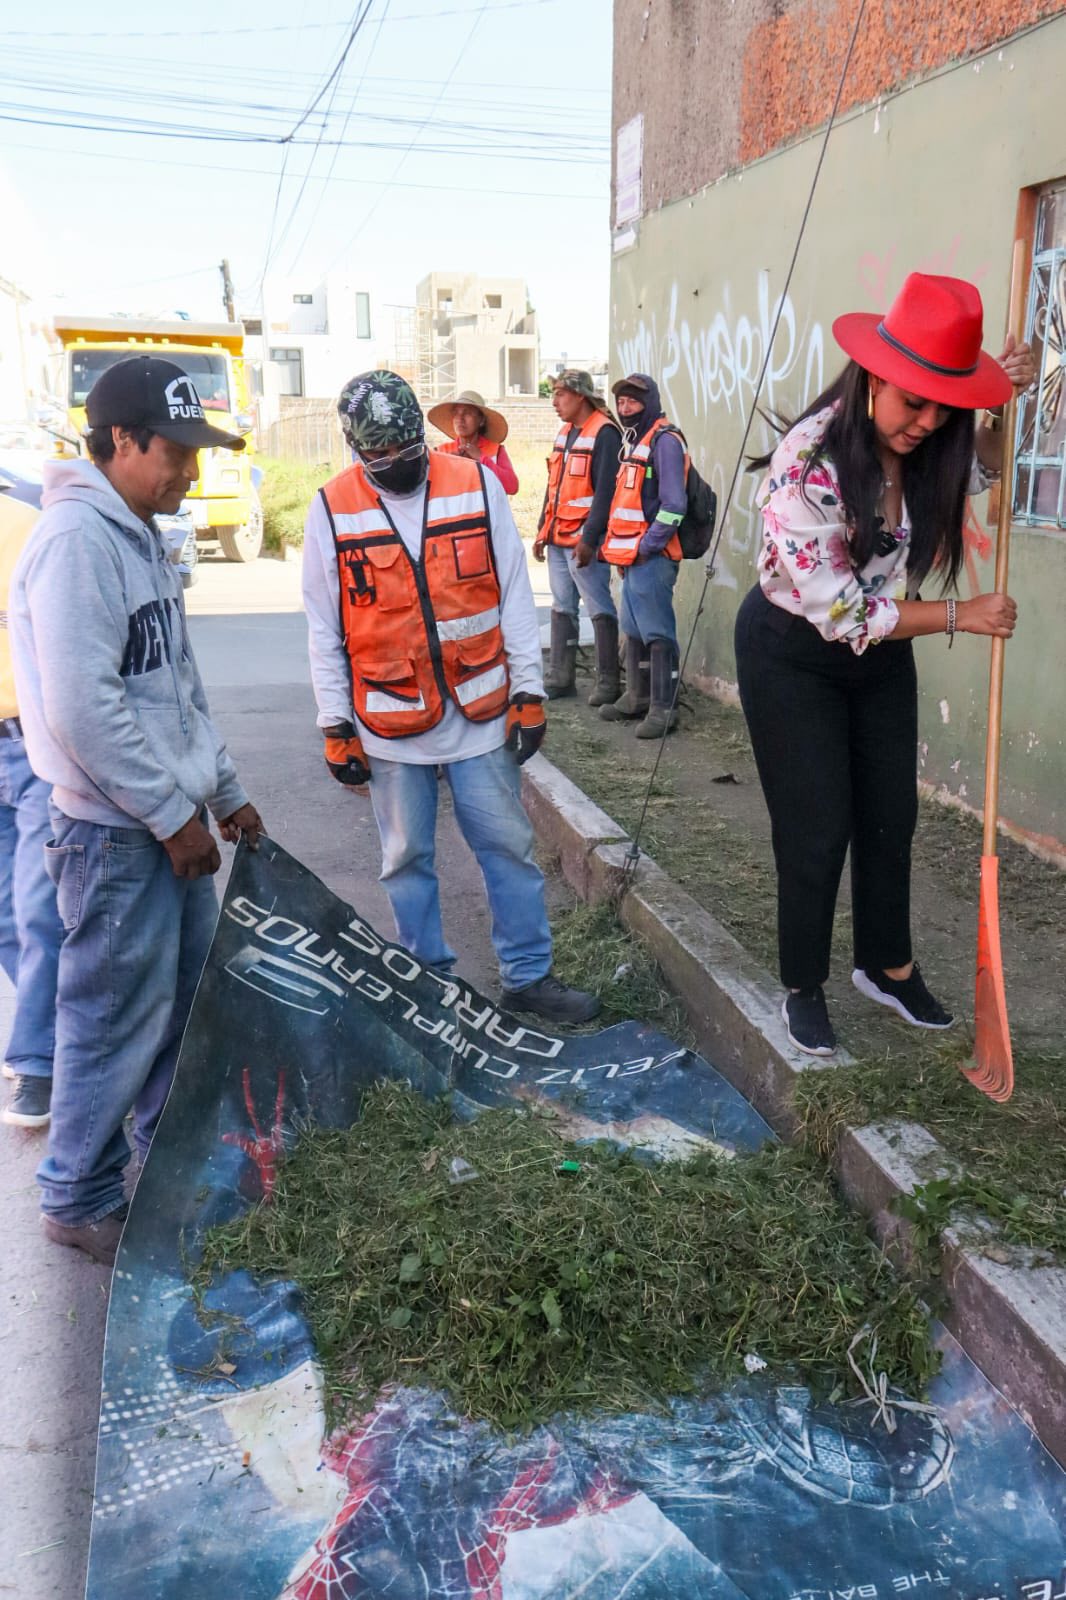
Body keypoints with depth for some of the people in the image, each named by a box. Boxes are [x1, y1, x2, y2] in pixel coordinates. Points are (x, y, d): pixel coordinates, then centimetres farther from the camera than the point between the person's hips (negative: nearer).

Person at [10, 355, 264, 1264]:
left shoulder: (140, 537, 14)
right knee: (120, 1018, 2)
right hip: (116, 835, -10)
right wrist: (172, 815, -17)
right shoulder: (77, 538, -18)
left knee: (186, 991, 20)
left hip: (171, 825, 10)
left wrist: (225, 792, 19)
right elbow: (83, 710, -24)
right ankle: (81, 1201, 21)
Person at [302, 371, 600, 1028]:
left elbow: (515, 596, 3)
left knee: (510, 845, 7)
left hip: (481, 712, 1)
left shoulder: (478, 484, 0)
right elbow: (324, 630, 2)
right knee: (408, 858, 9)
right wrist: (337, 726, 0)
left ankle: (529, 974, 22)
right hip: (389, 722, 0)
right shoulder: (333, 509, -1)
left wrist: (529, 691, 0)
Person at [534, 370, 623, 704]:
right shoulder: (565, 432, 16)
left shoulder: (604, 433, -11)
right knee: (562, 609, 12)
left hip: (584, 540, -9)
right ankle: (559, 678, 18)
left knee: (600, 609, -3)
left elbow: (605, 491, -17)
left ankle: (608, 682, 2)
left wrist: (589, 538, -21)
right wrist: (543, 531, 16)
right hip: (558, 539, 9)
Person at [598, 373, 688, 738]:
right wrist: (614, 543, 15)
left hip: (651, 557, -10)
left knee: (657, 632, -8)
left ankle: (662, 709, -4)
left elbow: (673, 504, -19)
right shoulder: (634, 441, 19)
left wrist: (648, 546, -16)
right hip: (631, 555, 10)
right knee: (633, 629, 16)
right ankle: (637, 697, 27)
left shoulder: (664, 441, -10)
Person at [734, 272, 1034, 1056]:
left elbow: (978, 471, 15)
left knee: (892, 814, 13)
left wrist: (999, 404, -7)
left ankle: (887, 964, 34)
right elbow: (840, 614, -27)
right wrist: (962, 616, -20)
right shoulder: (806, 464, -30)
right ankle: (804, 989, 20)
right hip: (794, 653, -6)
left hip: (881, 648, 6)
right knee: (818, 829, -2)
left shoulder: (924, 447, -12)